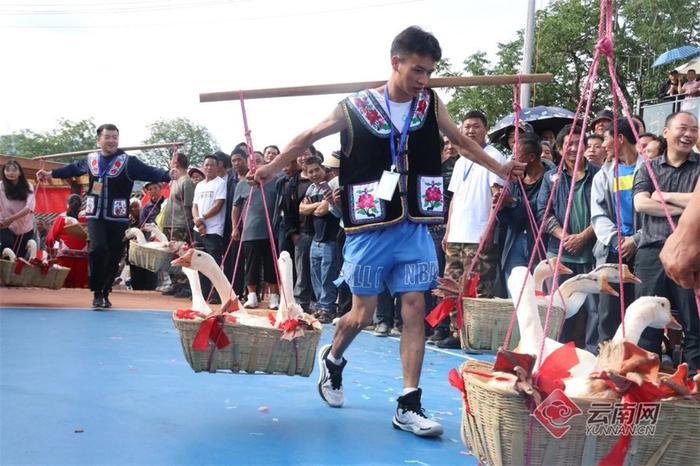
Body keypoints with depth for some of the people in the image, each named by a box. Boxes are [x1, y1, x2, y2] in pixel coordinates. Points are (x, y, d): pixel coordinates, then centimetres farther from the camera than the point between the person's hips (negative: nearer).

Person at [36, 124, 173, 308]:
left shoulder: (128, 162, -7)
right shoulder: (90, 160, 6)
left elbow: (149, 172, -19)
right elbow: (73, 168, 25)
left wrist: (168, 175, -38)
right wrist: (51, 174, 34)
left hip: (117, 218, -1)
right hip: (95, 216, 1)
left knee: (113, 258, 3)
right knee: (98, 249, -18)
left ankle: (105, 294, 21)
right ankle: (97, 292, -4)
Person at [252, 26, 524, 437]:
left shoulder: (431, 104, 4)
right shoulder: (356, 108, -6)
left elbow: (462, 140, 20)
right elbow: (309, 137, 5)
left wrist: (499, 168, 18)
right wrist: (272, 168, 0)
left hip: (415, 228, 3)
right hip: (370, 229, -3)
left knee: (415, 310, -2)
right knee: (363, 314, 3)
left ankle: (409, 407, 4)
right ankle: (332, 359, 36)